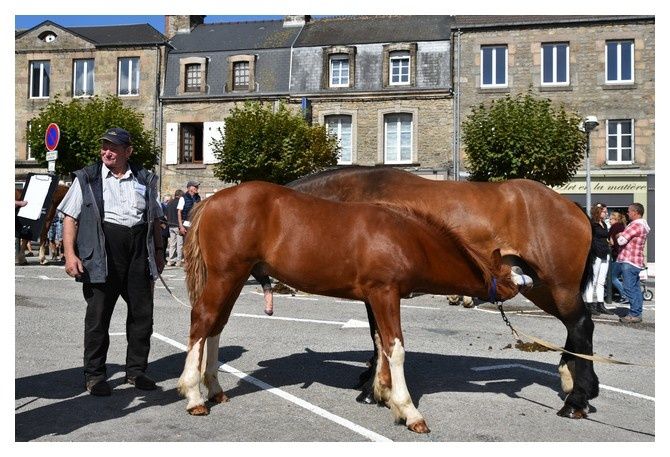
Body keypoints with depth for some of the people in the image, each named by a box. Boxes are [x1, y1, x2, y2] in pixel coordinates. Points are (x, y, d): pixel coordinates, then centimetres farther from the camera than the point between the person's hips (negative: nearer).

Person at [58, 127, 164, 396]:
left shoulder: (145, 180, 12)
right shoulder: (86, 179, 5)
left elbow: (155, 219, 18)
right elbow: (70, 218, 1)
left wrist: (158, 252, 14)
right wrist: (70, 254, -10)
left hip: (140, 252, 3)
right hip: (102, 252, -3)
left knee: (142, 313, 8)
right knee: (98, 316, 4)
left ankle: (136, 370, 23)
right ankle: (94, 375, 18)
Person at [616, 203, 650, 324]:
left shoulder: (635, 225, -17)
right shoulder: (643, 225, 17)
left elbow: (621, 240, -18)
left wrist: (619, 236, 1)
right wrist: (622, 235, 10)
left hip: (629, 261, -10)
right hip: (637, 261, 10)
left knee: (630, 288, -8)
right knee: (636, 288, 12)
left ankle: (634, 314, -7)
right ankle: (637, 313, 16)